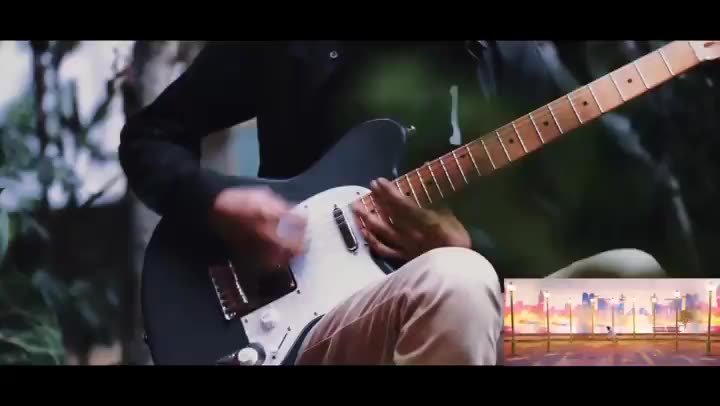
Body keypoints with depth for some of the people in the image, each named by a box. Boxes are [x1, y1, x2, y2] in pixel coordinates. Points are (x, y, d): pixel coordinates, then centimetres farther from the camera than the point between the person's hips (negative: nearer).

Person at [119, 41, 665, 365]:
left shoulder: (511, 59, 9)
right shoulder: (285, 46, 2)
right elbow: (148, 137, 10)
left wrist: (466, 250, -14)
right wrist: (218, 202, -12)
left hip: (482, 323, 4)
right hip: (309, 327, -3)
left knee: (631, 276, -23)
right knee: (453, 282, -37)